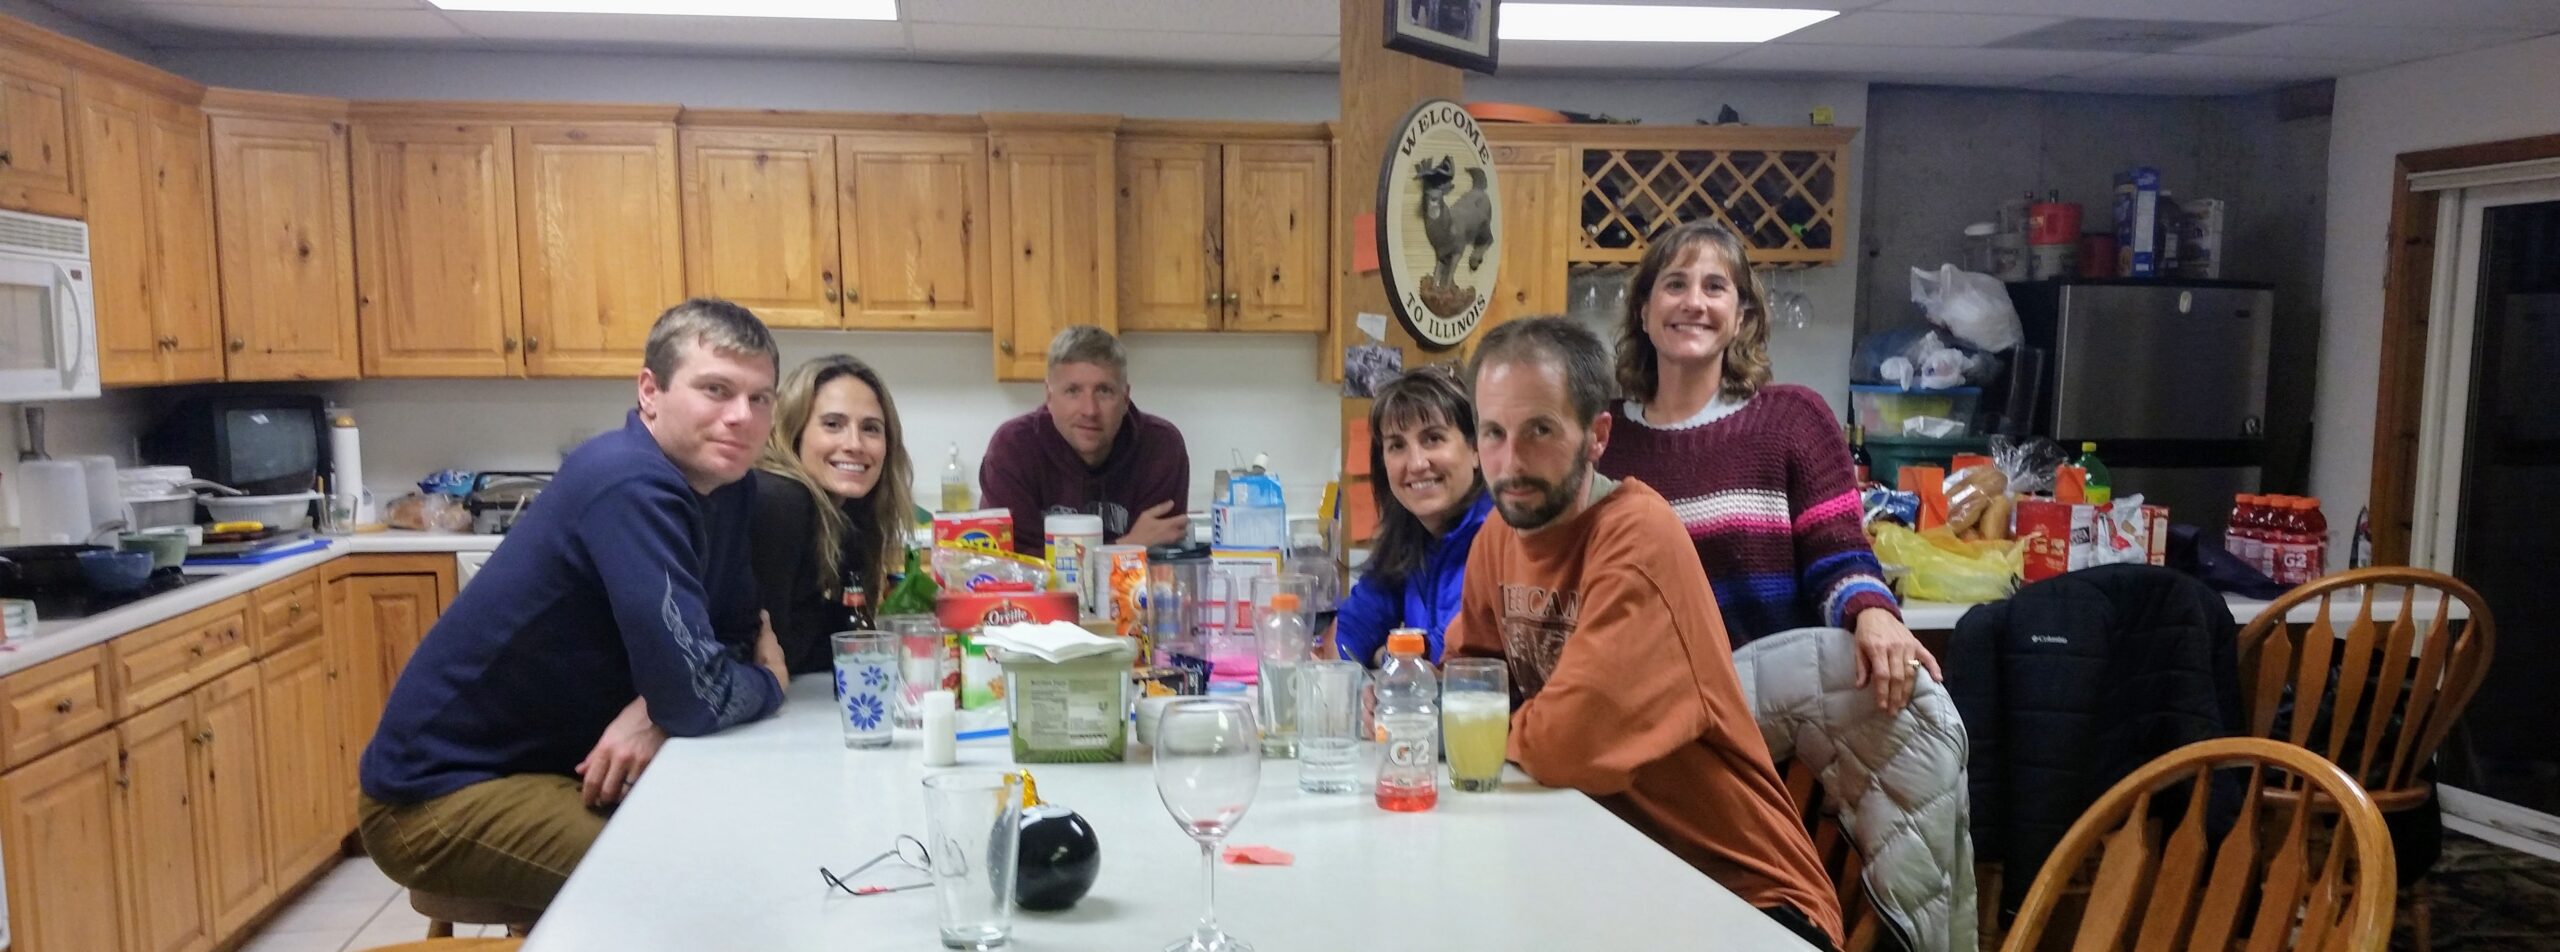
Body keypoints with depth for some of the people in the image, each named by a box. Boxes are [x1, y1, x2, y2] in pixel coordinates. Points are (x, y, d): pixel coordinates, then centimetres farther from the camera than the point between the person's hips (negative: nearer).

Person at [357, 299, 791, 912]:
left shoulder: (727, 487, -1)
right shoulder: (629, 485, -27)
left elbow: (735, 634, 6)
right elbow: (696, 693, -30)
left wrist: (657, 712, -15)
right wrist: (769, 683, -9)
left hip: (564, 762, 8)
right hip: (444, 788, -8)